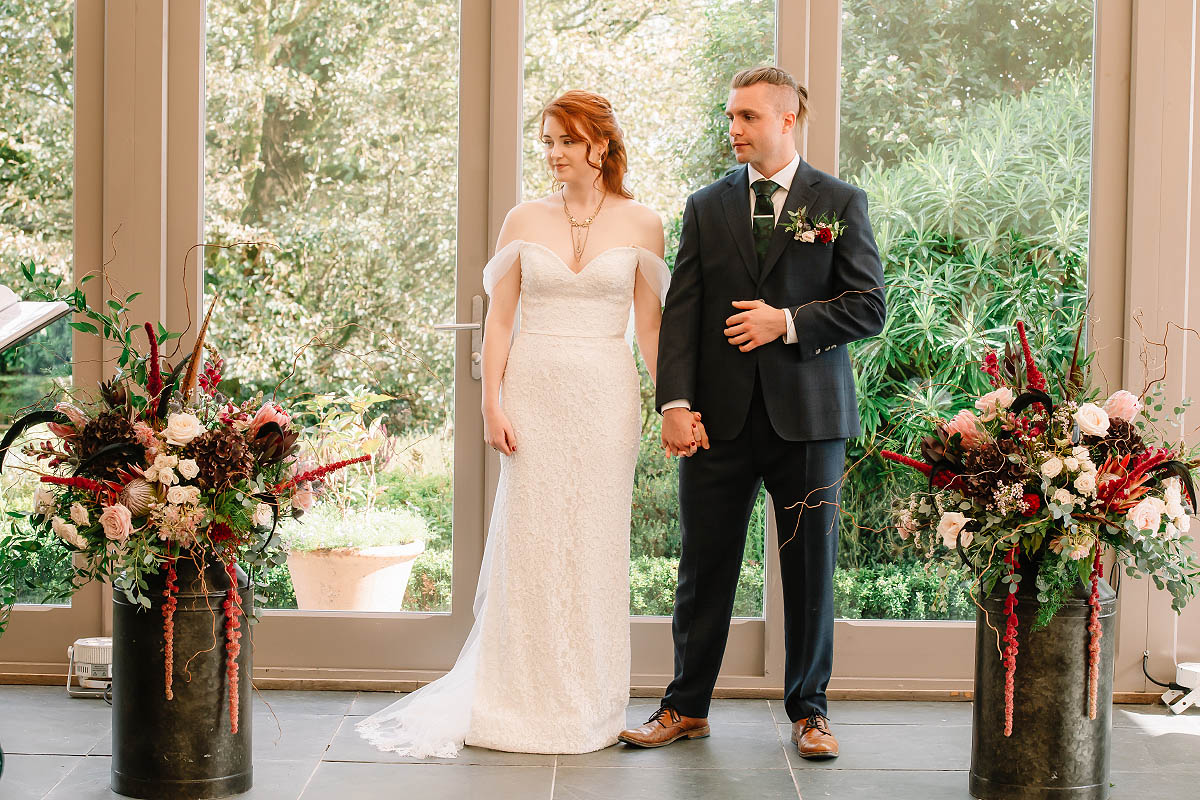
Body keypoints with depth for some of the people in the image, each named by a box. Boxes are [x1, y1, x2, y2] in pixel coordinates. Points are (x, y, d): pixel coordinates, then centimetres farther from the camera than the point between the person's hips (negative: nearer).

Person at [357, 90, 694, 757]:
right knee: (529, 545, 1)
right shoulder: (524, 221, 5)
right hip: (534, 393, 1)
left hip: (606, 398, 0)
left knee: (595, 545, 4)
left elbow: (650, 324, 6)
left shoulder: (641, 224, 3)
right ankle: (524, 705, 12)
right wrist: (492, 404, -4)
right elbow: (500, 320, 5)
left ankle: (590, 707, 16)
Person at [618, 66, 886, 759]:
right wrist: (676, 402, -8)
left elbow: (869, 307, 0)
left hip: (808, 415, -1)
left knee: (812, 568, 6)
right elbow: (681, 310, 3)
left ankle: (809, 710, 20)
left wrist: (789, 322, -12)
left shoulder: (841, 203, 4)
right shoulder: (706, 207, 10)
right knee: (705, 568, 6)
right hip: (721, 416, 2)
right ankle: (688, 708, 19)